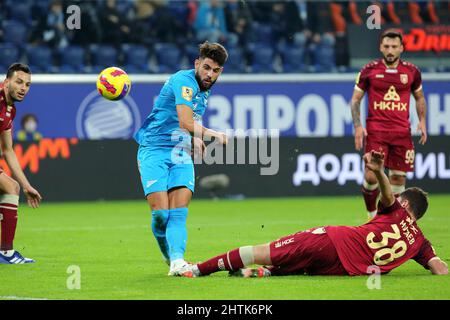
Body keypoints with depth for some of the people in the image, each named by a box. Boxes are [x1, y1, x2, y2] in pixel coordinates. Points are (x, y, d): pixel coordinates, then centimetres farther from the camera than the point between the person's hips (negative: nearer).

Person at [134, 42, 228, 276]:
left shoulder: (203, 90, 13)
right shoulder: (184, 81, -16)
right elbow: (186, 123, -29)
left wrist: (194, 139, 13)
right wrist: (215, 135, -18)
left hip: (181, 155, 7)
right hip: (154, 151, -7)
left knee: (178, 213, -11)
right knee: (161, 213, -14)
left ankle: (176, 260, -22)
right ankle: (169, 256, 10)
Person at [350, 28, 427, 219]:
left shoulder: (411, 71, 6)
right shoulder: (369, 71, 1)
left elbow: (419, 97, 21)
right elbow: (355, 99, 6)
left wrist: (422, 121, 8)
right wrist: (357, 126, -5)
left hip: (402, 132, 2)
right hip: (375, 130, -2)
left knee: (398, 176, 1)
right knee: (371, 176, -12)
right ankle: (372, 215, 9)